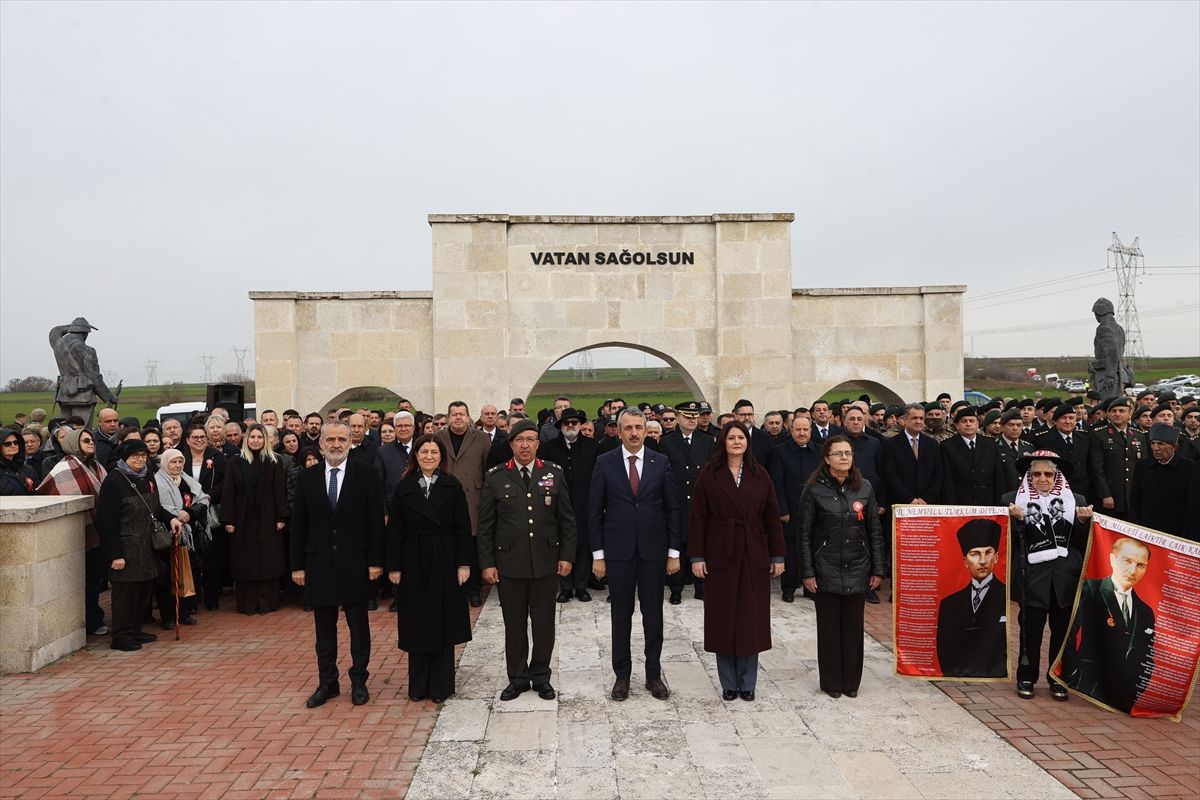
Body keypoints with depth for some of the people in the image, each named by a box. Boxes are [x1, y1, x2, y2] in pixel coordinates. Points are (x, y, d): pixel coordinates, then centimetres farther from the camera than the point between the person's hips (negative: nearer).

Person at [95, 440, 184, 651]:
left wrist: (170, 518, 2)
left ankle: (135, 630, 26)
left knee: (145, 588, 12)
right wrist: (115, 554, -19)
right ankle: (121, 636, 12)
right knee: (125, 591, 0)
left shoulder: (147, 477, 10)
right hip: (125, 547, -7)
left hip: (147, 545, 8)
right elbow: (107, 521, -16)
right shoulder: (113, 481, -13)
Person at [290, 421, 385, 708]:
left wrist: (375, 561, -8)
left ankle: (359, 681, 20)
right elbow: (298, 525, 6)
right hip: (319, 563, 3)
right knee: (324, 628, 12)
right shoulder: (307, 478, 5)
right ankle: (327, 683, 25)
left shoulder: (366, 475, -3)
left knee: (359, 626, 7)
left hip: (355, 563, -2)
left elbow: (376, 521, -4)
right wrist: (297, 565, 2)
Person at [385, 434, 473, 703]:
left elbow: (463, 528, -3)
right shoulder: (404, 487, 1)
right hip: (414, 563, 1)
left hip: (445, 562, -1)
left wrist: (464, 563, -8)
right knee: (417, 623, 8)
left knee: (443, 623, 7)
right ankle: (418, 685, 20)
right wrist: (393, 566, -4)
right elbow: (395, 530, 1)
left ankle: (441, 685, 18)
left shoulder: (452, 486, -2)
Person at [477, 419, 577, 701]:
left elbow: (567, 519, 4)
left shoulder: (554, 473, 2)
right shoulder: (495, 477, -1)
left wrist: (566, 556, -1)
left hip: (546, 562, 1)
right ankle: (517, 678, 26)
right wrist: (487, 563, -3)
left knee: (544, 623, 10)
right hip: (509, 564, 0)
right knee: (514, 625, 10)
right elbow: (485, 525, 1)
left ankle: (540, 676, 27)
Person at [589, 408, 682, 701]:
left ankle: (654, 674, 24)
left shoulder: (661, 462, 0)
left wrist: (673, 552, 0)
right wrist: (597, 554, -3)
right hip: (618, 551, -1)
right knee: (621, 615, 9)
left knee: (653, 614, 9)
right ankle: (622, 675, 23)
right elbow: (595, 511, 0)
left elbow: (672, 509, 3)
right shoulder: (605, 463, -2)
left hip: (653, 550, 1)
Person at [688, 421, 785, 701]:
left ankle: (747, 683, 19)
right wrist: (696, 556, -8)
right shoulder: (708, 476, -1)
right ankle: (728, 683, 19)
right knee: (723, 619, 6)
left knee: (751, 619, 6)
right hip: (720, 555, -1)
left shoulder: (760, 476, 4)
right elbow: (698, 518, -3)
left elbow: (772, 518, 4)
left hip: (753, 556, 1)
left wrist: (777, 556, 1)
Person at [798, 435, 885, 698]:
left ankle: (851, 681, 24)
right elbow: (805, 534, -5)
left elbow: (874, 532, 7)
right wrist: (807, 572, -8)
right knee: (829, 627, 7)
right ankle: (831, 682, 21)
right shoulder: (815, 490, -7)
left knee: (854, 626, 9)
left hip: (857, 570, 3)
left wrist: (877, 569, 4)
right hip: (826, 570, -2)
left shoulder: (864, 488, 2)